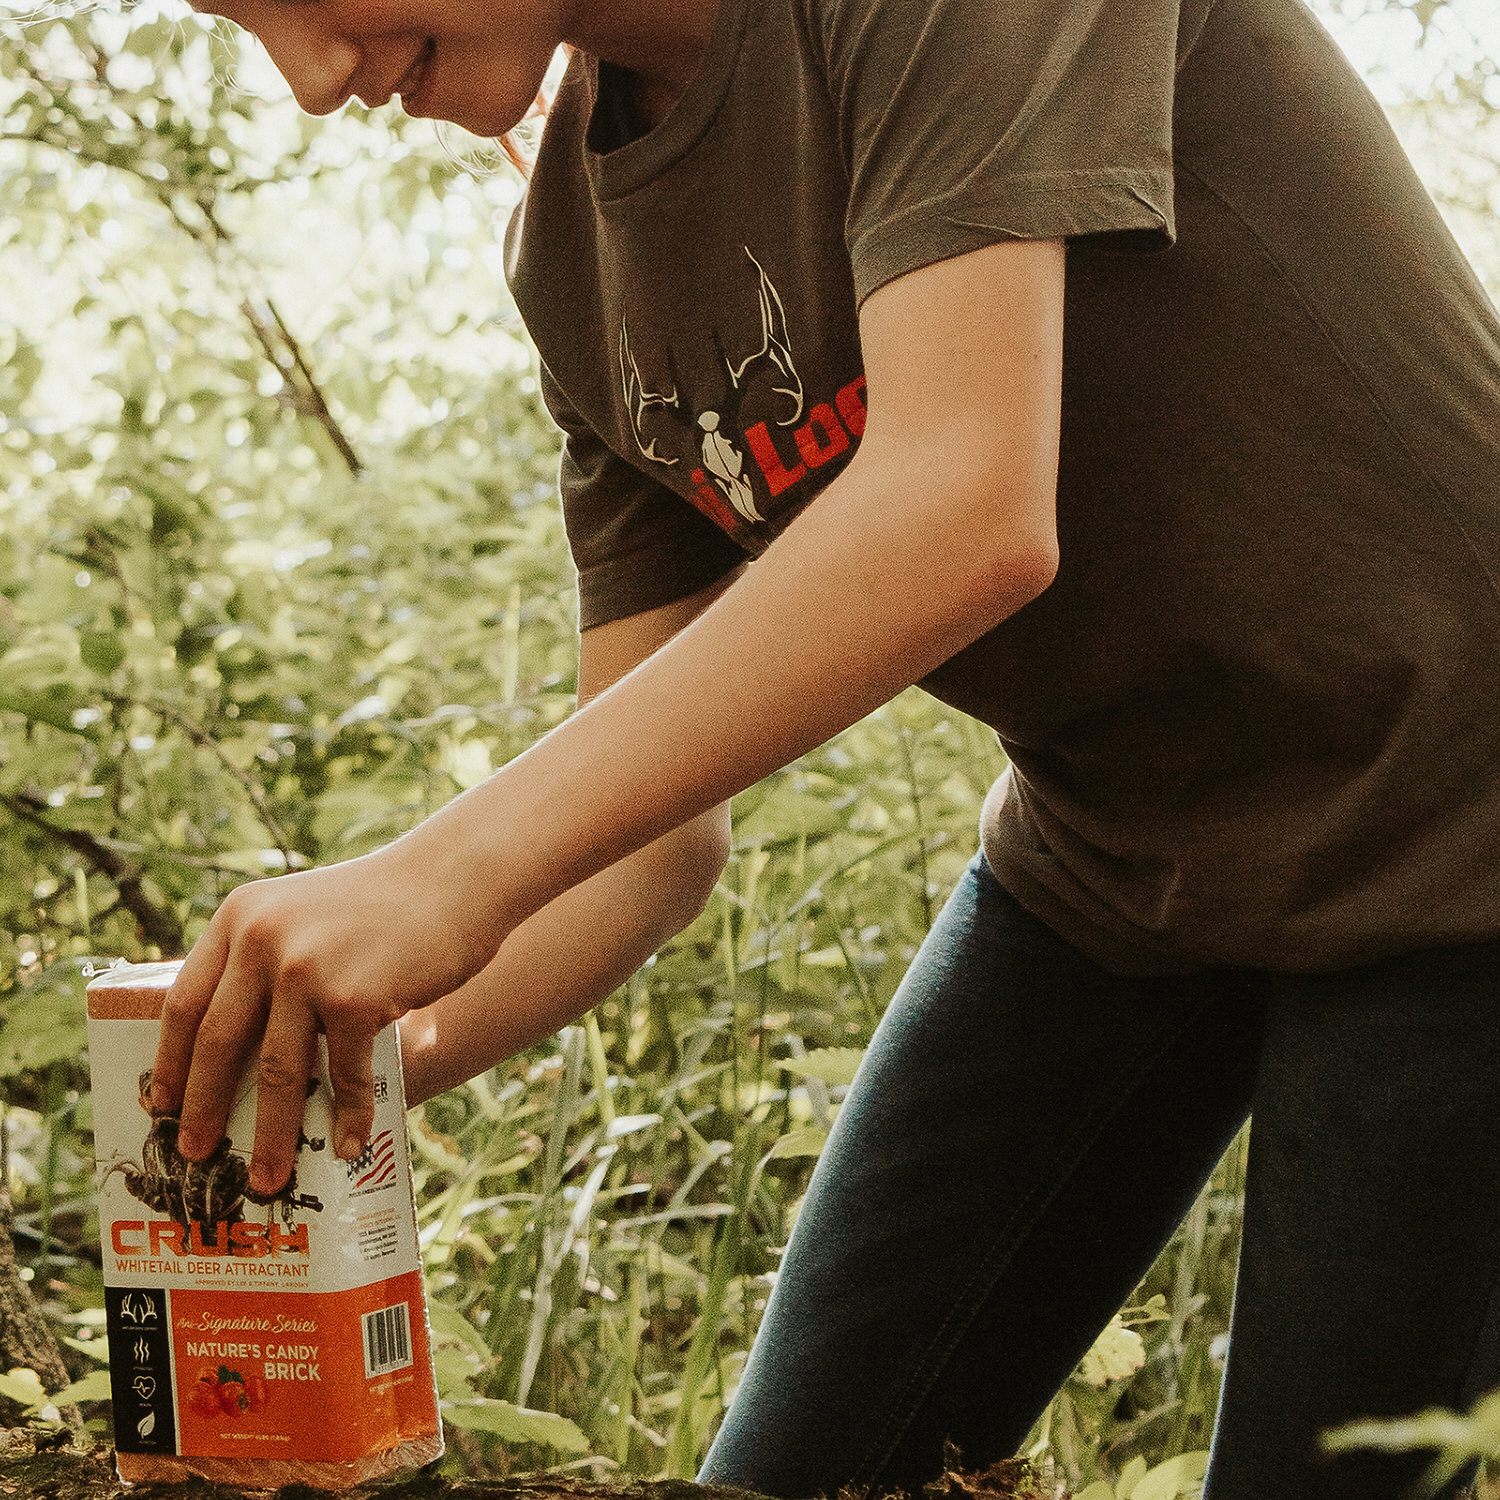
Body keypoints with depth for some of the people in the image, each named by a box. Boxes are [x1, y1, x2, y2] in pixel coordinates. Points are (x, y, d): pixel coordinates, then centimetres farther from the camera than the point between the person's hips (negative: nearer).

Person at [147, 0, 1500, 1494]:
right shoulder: (577, 256, -2)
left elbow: (968, 517, -35)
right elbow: (659, 827, -2)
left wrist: (458, 869, -39)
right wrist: (353, 1053, -19)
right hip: (1105, 852, 7)